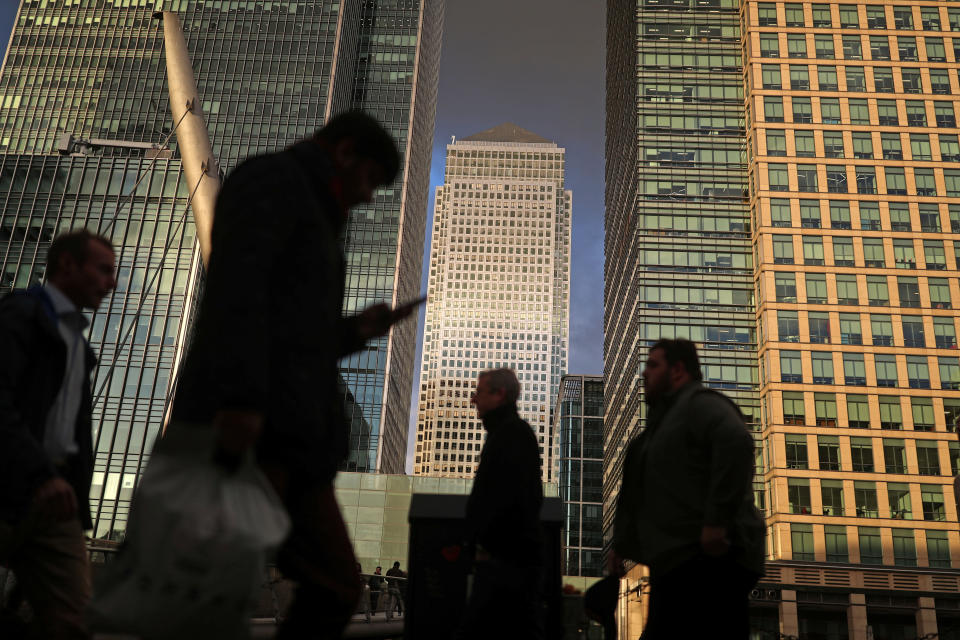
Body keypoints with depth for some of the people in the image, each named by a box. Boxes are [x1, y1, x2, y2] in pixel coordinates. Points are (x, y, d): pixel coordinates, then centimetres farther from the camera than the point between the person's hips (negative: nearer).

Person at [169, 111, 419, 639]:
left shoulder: (310, 219, 31)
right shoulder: (272, 178, 4)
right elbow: (237, 284, -16)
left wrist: (354, 331, 16)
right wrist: (241, 397, -27)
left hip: (290, 437, 10)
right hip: (246, 426, -9)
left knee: (335, 588, 3)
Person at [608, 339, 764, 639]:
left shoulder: (700, 402, -6)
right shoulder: (663, 419, 25)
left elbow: (736, 442, -27)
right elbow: (638, 496, 29)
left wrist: (716, 521, -29)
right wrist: (621, 545, 25)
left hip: (709, 560, -10)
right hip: (675, 562, 10)